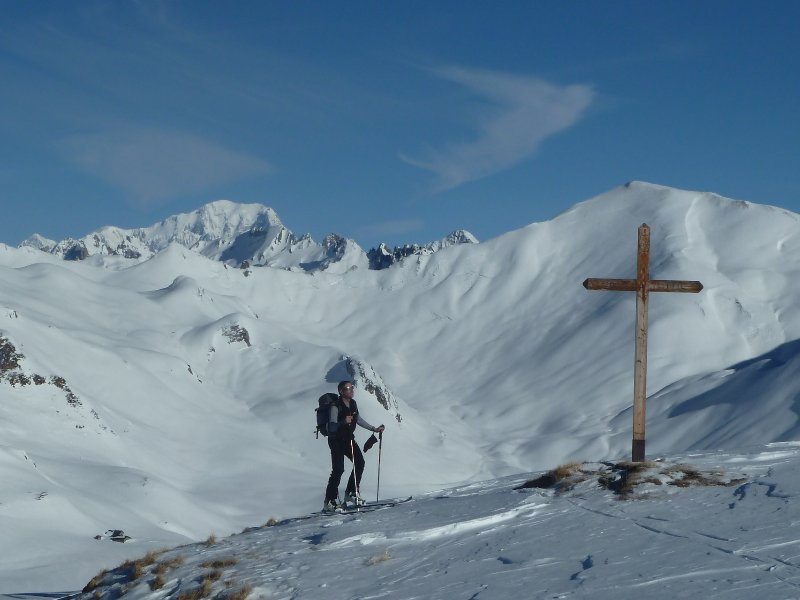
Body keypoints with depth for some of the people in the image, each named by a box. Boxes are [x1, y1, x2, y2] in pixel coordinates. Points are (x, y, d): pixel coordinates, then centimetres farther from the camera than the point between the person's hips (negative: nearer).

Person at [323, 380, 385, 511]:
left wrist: (374, 429, 21)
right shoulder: (335, 406, -19)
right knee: (338, 469, -14)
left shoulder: (353, 404, 4)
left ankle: (351, 493, 6)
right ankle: (330, 501, -8)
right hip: (336, 440, -7)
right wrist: (344, 422, -45)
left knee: (360, 462, -6)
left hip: (348, 439, 7)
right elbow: (332, 426, -27)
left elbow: (358, 419, 19)